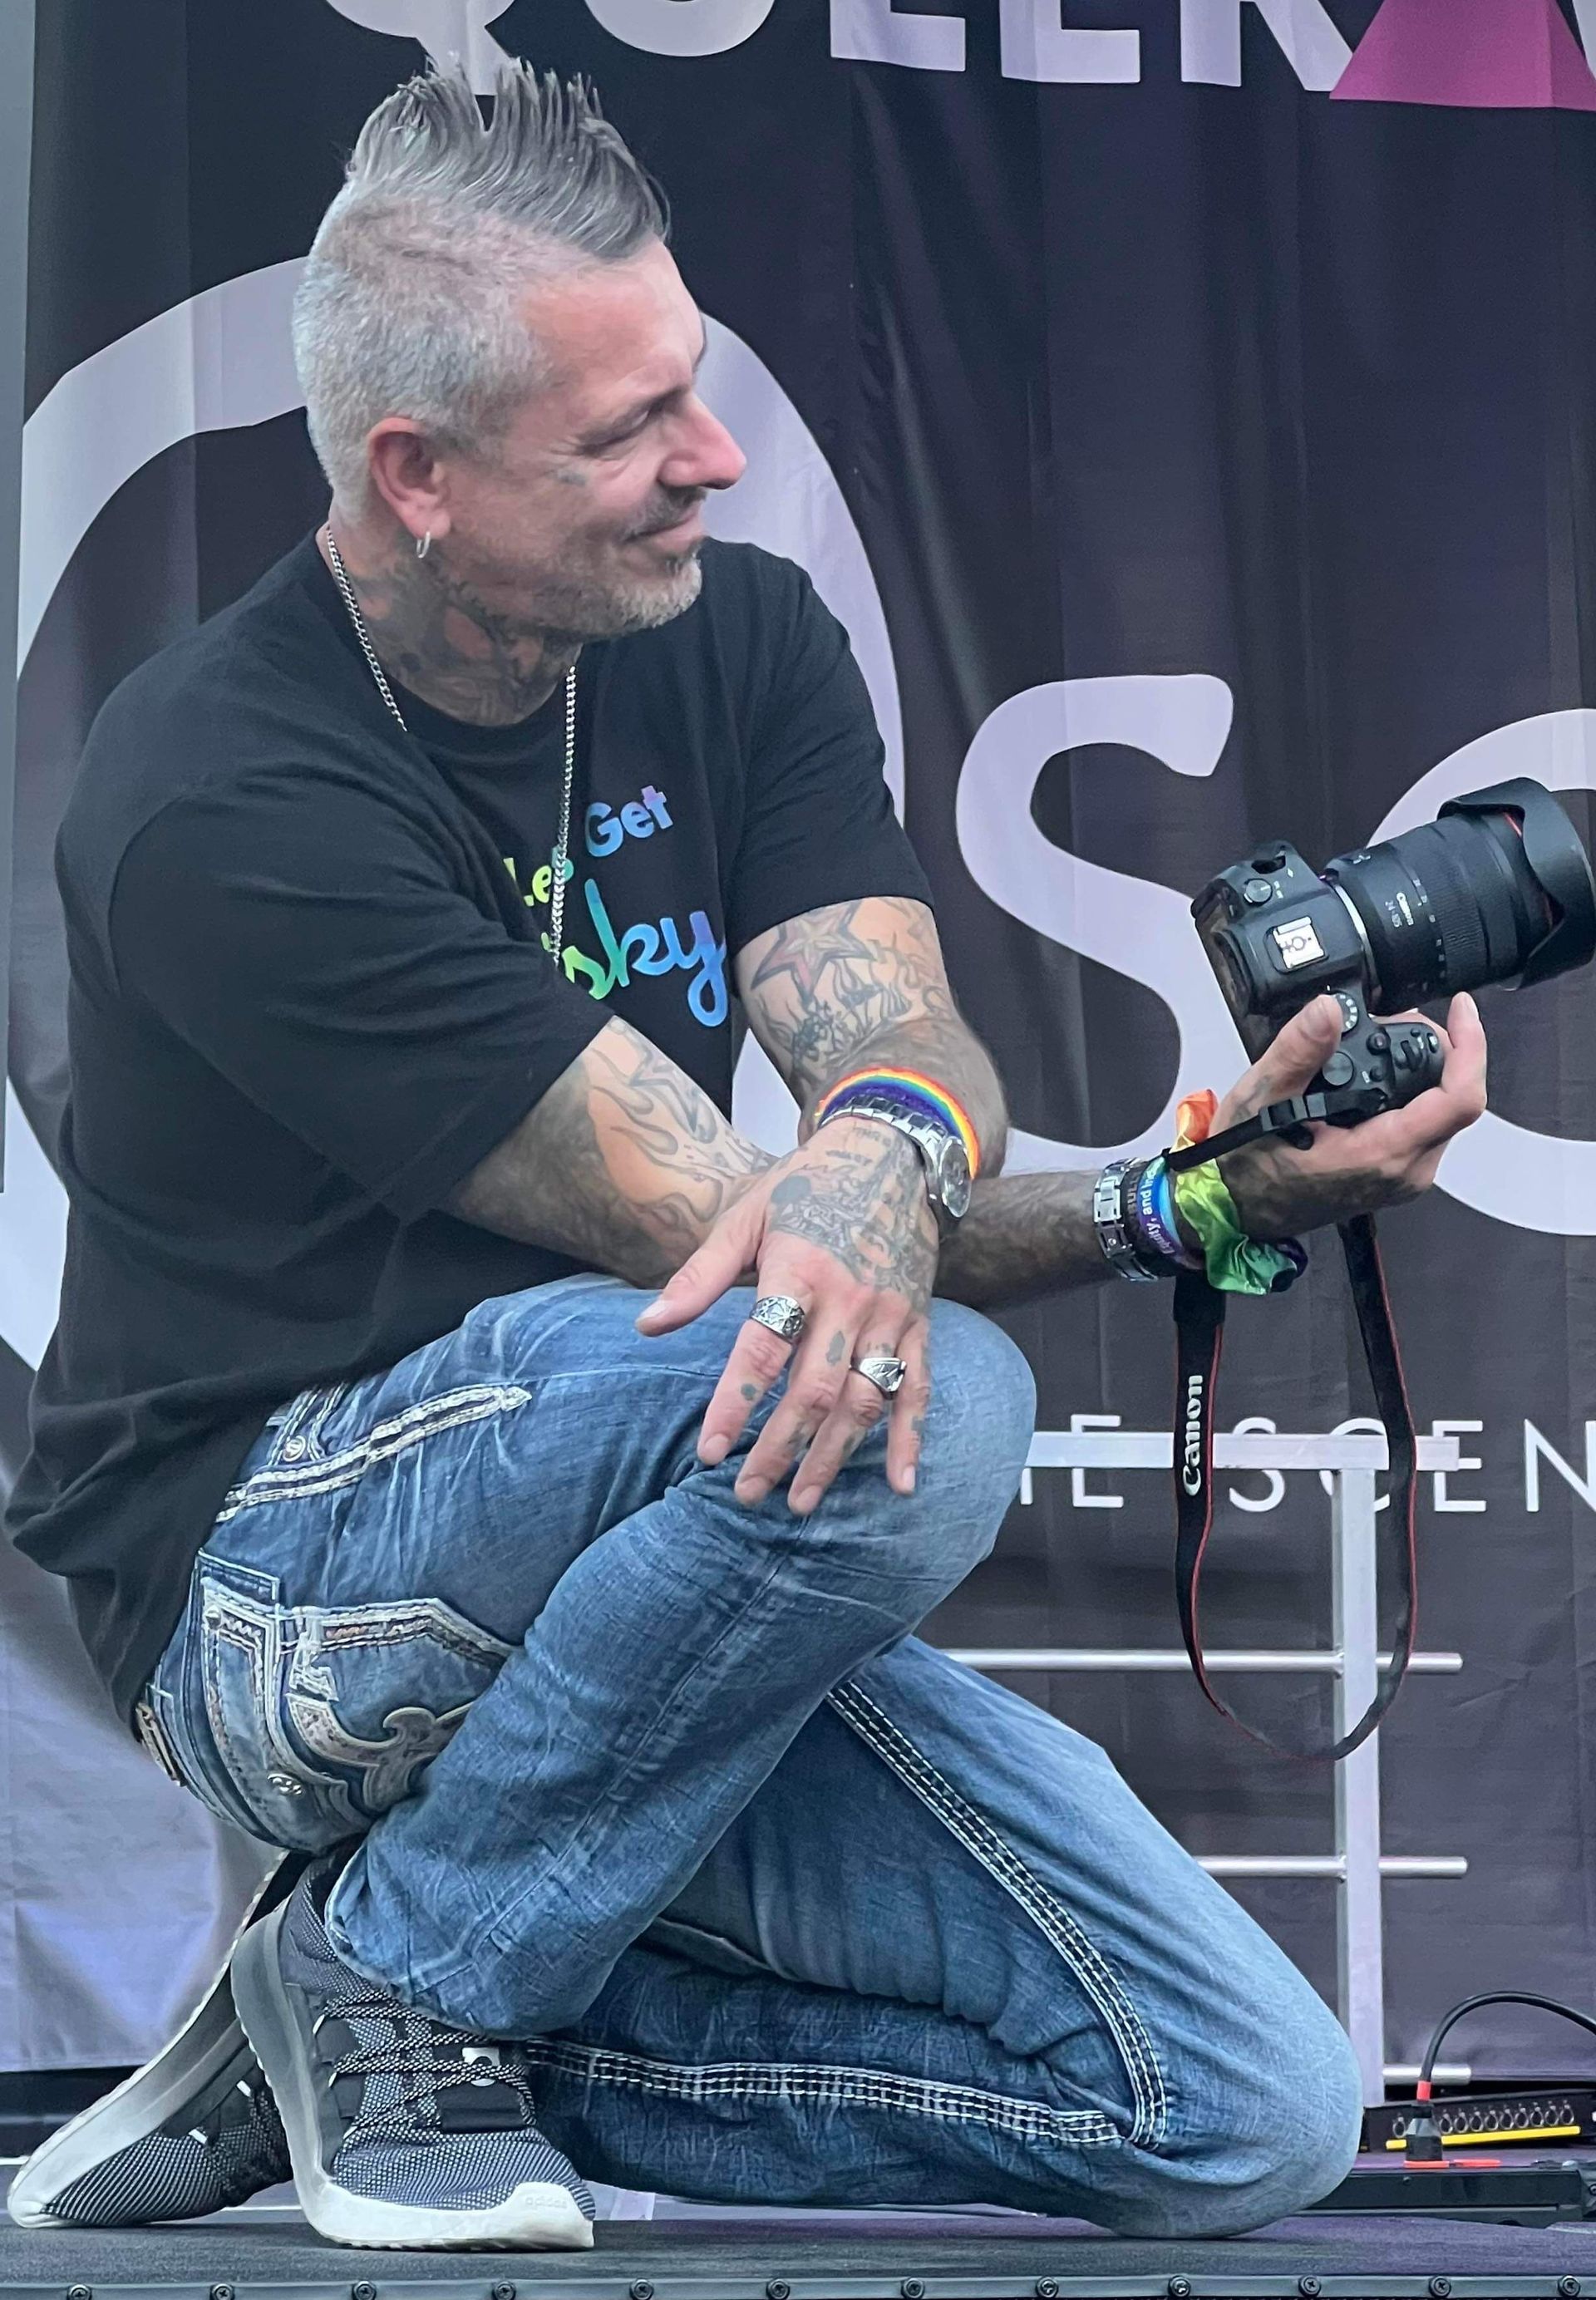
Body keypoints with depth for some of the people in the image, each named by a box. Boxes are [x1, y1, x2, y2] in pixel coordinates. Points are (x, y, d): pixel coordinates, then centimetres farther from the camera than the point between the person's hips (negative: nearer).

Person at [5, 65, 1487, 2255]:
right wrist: (1199, 1205, -31)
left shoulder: (741, 640, 3)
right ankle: (391, 1974, -13)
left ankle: (422, 2059, 1)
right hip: (283, 1577, -7)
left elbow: (899, 1034, -12)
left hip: (619, 1572, 7)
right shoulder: (223, 797, -19)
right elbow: (697, 1221, -22)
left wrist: (887, 1154, -38)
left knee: (1247, 2115, -8)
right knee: (913, 1401, -36)